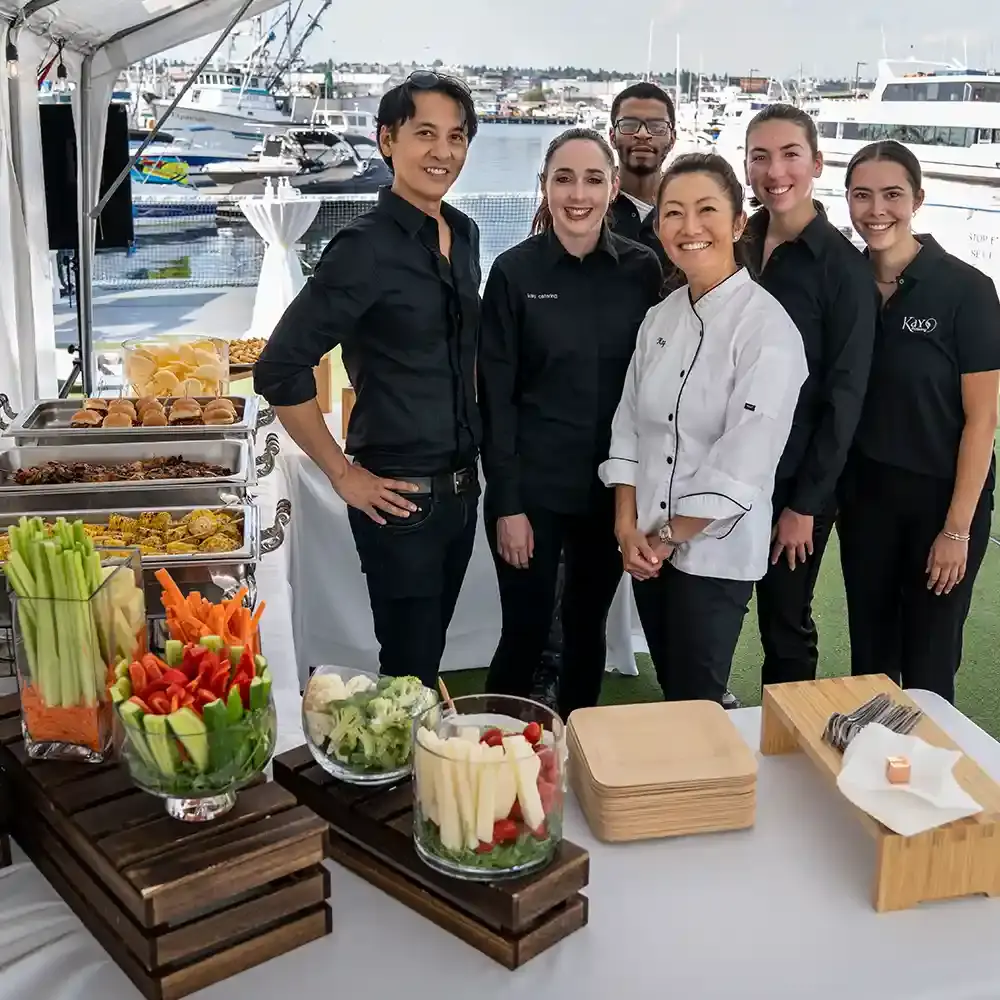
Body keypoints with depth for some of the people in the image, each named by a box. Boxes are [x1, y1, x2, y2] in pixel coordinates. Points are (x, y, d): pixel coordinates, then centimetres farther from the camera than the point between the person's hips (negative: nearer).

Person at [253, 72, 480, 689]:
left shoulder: (464, 234, 7)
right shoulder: (367, 247, -16)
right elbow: (280, 370, -20)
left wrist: (475, 461, 14)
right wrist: (343, 475, -15)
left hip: (461, 487, 7)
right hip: (402, 496, -7)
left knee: (429, 656, 21)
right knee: (411, 671, 5)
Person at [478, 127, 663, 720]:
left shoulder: (643, 269, 0)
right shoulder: (516, 271, -6)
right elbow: (496, 393, -6)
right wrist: (507, 504, -9)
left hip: (612, 486, 2)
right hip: (533, 487, -2)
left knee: (588, 628, 15)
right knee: (526, 634, 4)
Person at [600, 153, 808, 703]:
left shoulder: (768, 328, -15)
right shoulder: (660, 317, 5)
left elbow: (743, 462, -18)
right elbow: (628, 426, 6)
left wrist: (671, 536, -10)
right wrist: (628, 527, -3)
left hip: (716, 552, -6)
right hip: (648, 547, 6)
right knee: (668, 692, 18)